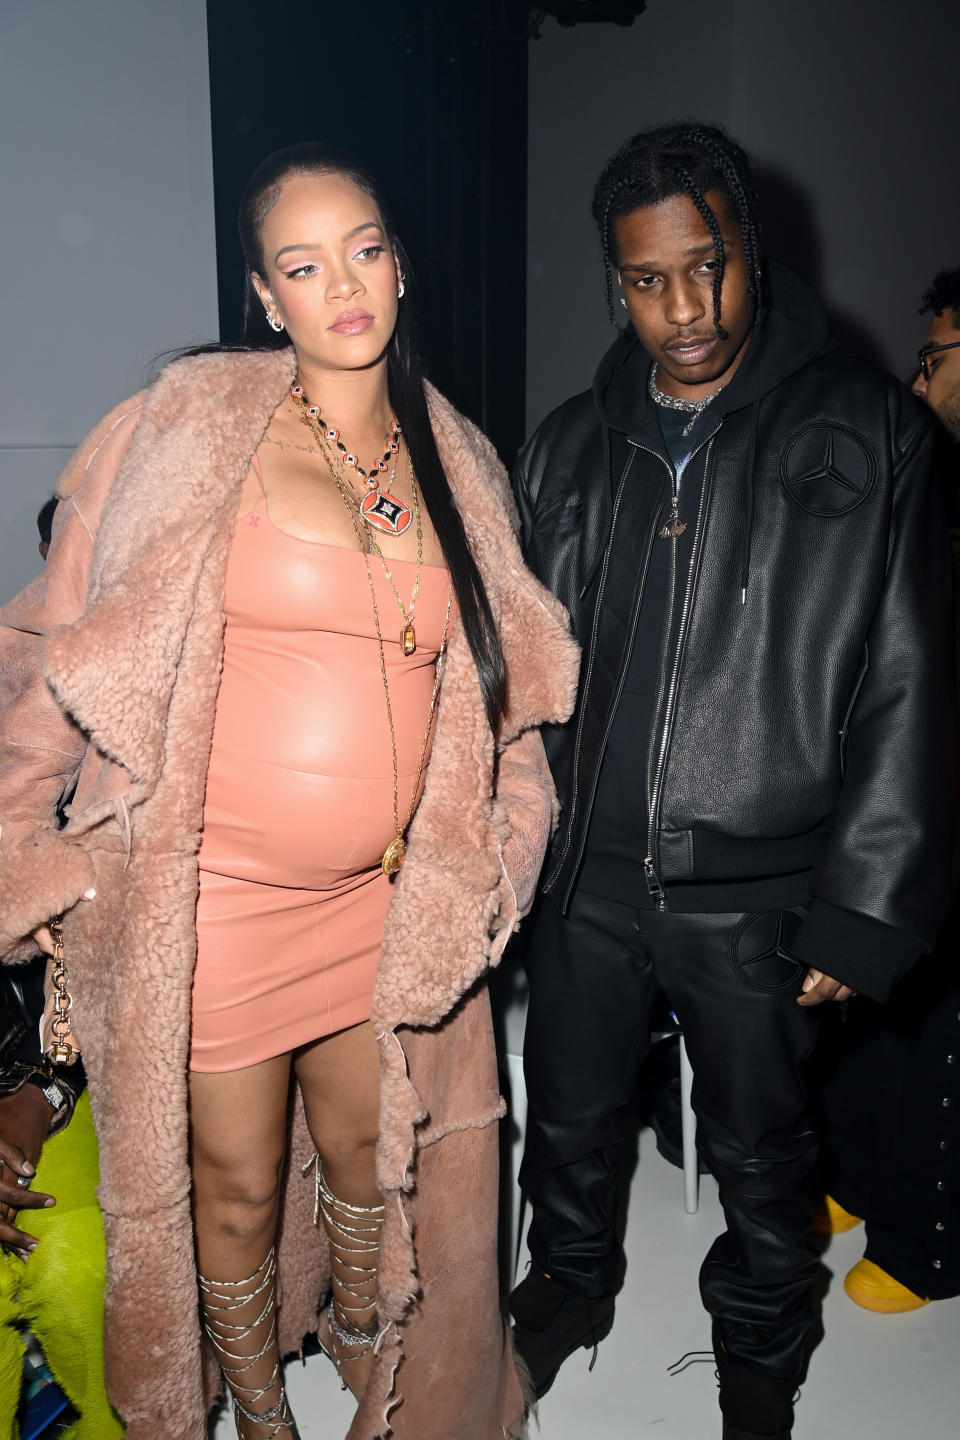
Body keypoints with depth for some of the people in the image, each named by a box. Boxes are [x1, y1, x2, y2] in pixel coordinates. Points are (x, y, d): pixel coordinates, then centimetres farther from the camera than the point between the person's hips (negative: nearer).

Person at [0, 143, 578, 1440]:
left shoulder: (455, 462, 5)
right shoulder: (200, 420, -7)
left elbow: (492, 693, 14)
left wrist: (474, 869, 10)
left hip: (382, 898, 4)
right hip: (217, 895, -3)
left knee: (370, 1156, 21)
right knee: (237, 1186, 15)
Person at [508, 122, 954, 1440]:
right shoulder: (572, 448, 4)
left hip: (758, 891, -2)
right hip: (583, 875, 3)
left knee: (760, 1150, 17)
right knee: (569, 1118, 21)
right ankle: (570, 1281, 51)